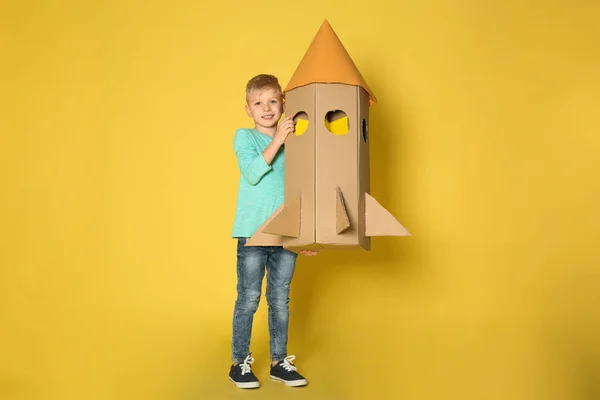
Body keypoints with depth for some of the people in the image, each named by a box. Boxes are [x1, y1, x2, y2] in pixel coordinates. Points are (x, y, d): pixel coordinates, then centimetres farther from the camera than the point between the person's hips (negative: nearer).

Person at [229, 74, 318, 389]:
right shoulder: (245, 136, 1)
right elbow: (252, 173, -17)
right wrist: (277, 140, -21)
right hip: (253, 233, -3)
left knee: (280, 300, 11)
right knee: (248, 299, 4)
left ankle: (279, 362, 24)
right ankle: (239, 363, 18)